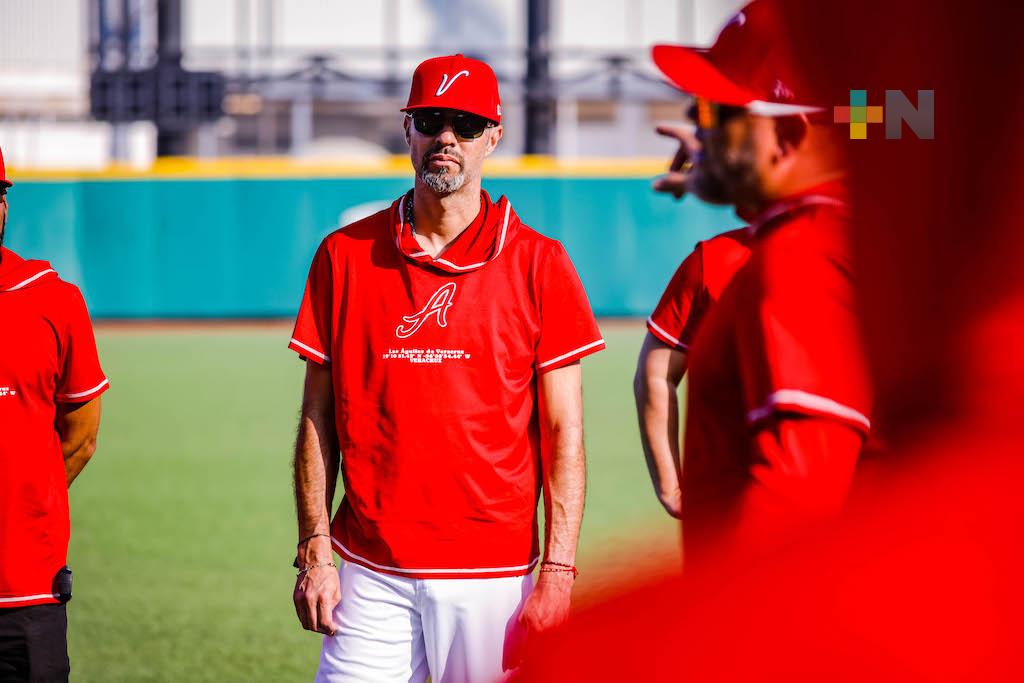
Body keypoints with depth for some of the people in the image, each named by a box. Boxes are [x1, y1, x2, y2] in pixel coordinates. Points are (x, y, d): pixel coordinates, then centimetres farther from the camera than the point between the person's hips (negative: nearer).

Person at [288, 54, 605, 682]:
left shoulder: (537, 264, 2)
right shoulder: (345, 256, 7)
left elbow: (564, 434, -1)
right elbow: (319, 418, 9)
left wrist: (557, 573, -8)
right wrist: (314, 553, 1)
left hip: (491, 573, -1)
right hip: (371, 575, 1)